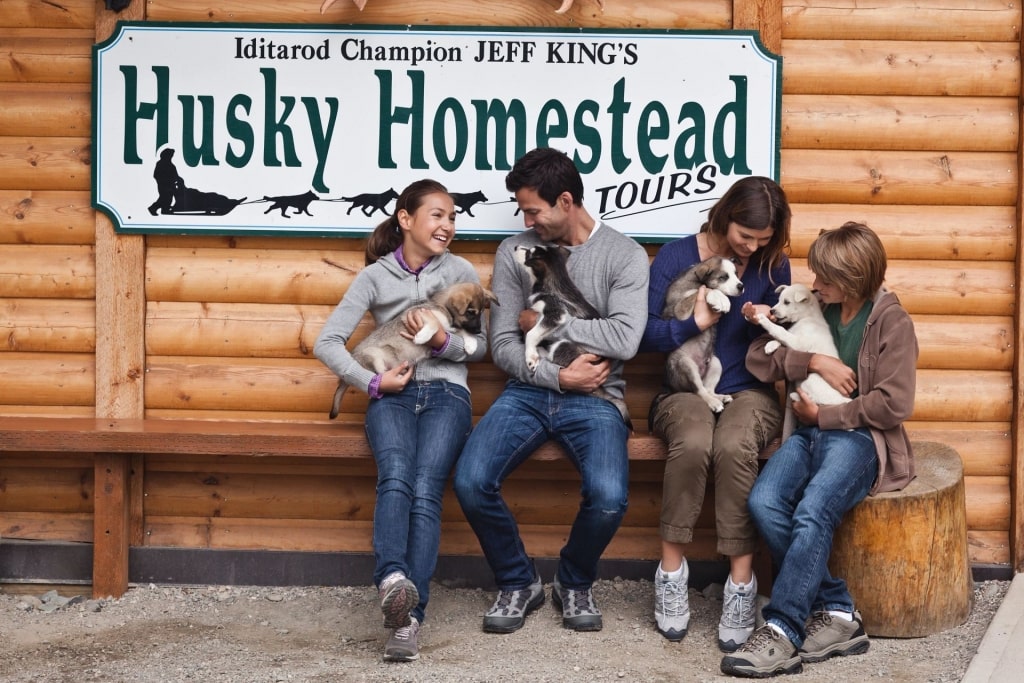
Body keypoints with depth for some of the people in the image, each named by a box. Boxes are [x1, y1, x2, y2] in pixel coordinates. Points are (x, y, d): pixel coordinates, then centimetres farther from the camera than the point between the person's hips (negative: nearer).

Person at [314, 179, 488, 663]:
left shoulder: (460, 272, 12)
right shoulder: (375, 276, 9)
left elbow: (481, 345, 13)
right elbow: (327, 342, 3)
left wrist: (443, 341, -8)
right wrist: (372, 383, -9)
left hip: (445, 392, 0)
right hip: (392, 396, 1)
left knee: (426, 488, -26)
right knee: (395, 478, -31)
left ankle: (409, 617, -35)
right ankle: (393, 580, -50)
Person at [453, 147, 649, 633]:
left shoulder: (625, 255, 0)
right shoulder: (515, 251, 6)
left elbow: (624, 339, -14)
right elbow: (503, 346, 2)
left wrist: (544, 321, -8)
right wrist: (558, 375, -13)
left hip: (594, 398, -2)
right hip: (528, 391, 2)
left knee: (608, 498, -29)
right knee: (471, 482, -24)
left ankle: (575, 583, 6)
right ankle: (517, 582, 4)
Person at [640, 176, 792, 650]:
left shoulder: (772, 264, 6)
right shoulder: (676, 257, 0)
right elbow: (644, 332, -4)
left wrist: (770, 324, -8)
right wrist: (694, 322, -18)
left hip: (749, 391, 1)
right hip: (686, 390, -1)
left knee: (733, 445, -35)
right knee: (693, 442, -36)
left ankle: (741, 580, -28)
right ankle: (672, 569, -22)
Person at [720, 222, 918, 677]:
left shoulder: (891, 323, -2)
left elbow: (894, 404, -10)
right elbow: (758, 360, 7)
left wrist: (822, 415, -9)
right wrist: (813, 362, -8)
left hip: (860, 437, -5)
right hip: (810, 433, 5)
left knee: (812, 513, -33)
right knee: (763, 502, -25)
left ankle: (782, 631, -28)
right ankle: (836, 611, -17)